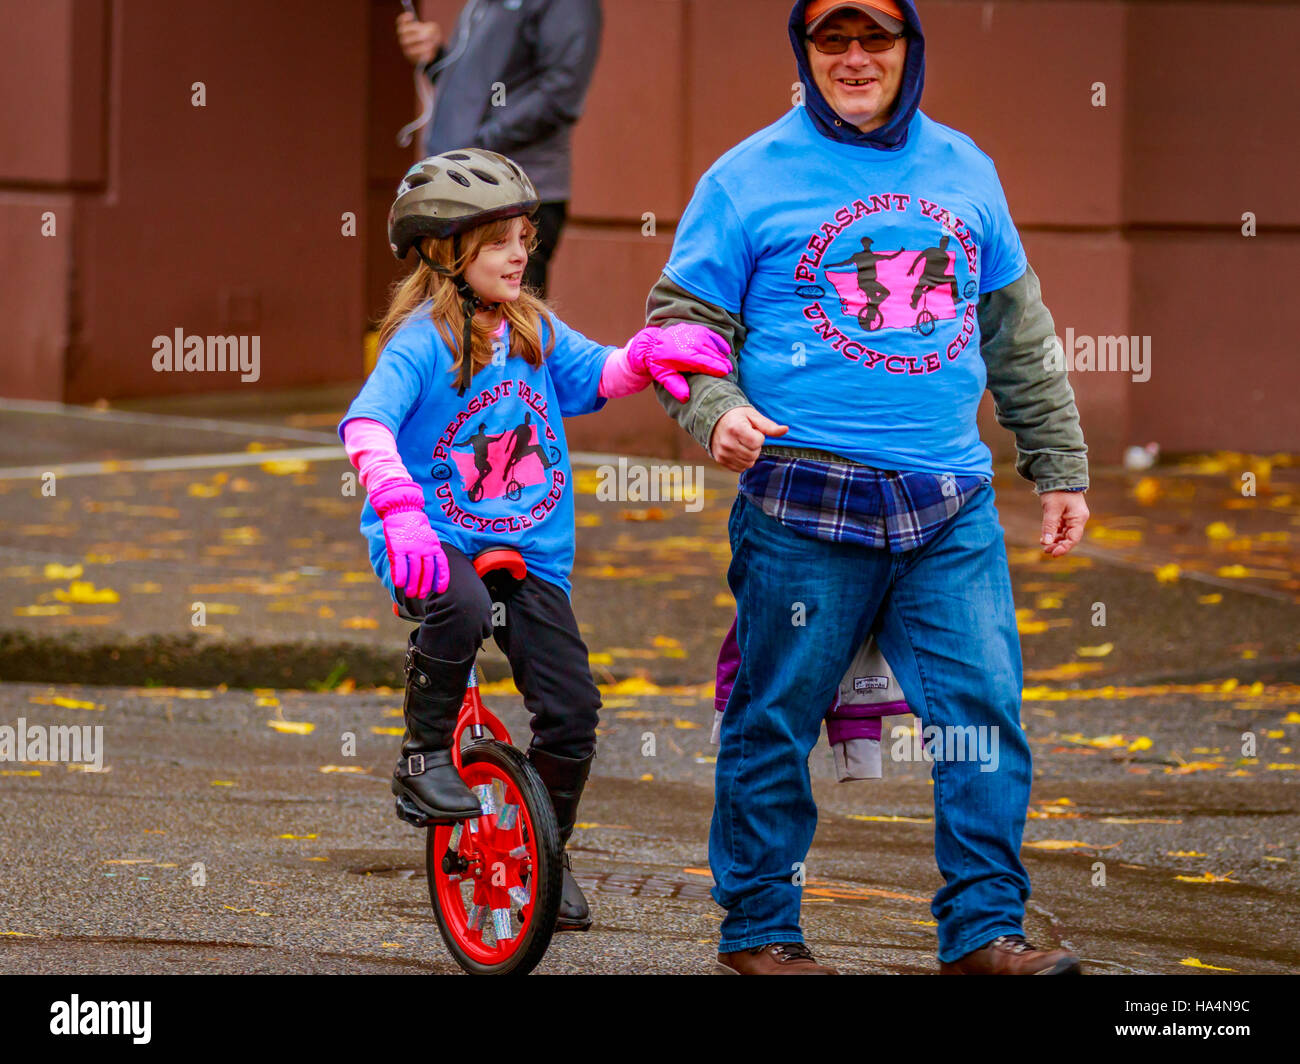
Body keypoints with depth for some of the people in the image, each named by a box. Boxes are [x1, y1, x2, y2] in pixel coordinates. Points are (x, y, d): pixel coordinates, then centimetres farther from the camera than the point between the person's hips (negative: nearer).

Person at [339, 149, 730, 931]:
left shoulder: (536, 331, 9)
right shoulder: (421, 340, -11)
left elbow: (594, 375, 1)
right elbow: (367, 426, -24)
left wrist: (648, 354, -21)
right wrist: (400, 508, -41)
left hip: (531, 549, 6)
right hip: (437, 540, -6)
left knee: (571, 706, -2)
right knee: (460, 610, -40)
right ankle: (426, 757, -17)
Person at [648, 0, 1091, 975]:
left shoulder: (964, 171, 15)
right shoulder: (749, 179, 3)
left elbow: (1019, 335, 22)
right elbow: (682, 318, 3)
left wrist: (1059, 467, 21)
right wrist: (717, 411, -16)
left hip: (953, 509, 3)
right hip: (804, 504, -3)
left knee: (985, 711, -4)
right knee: (777, 720, 1)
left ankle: (984, 930, 2)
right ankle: (760, 928, 14)